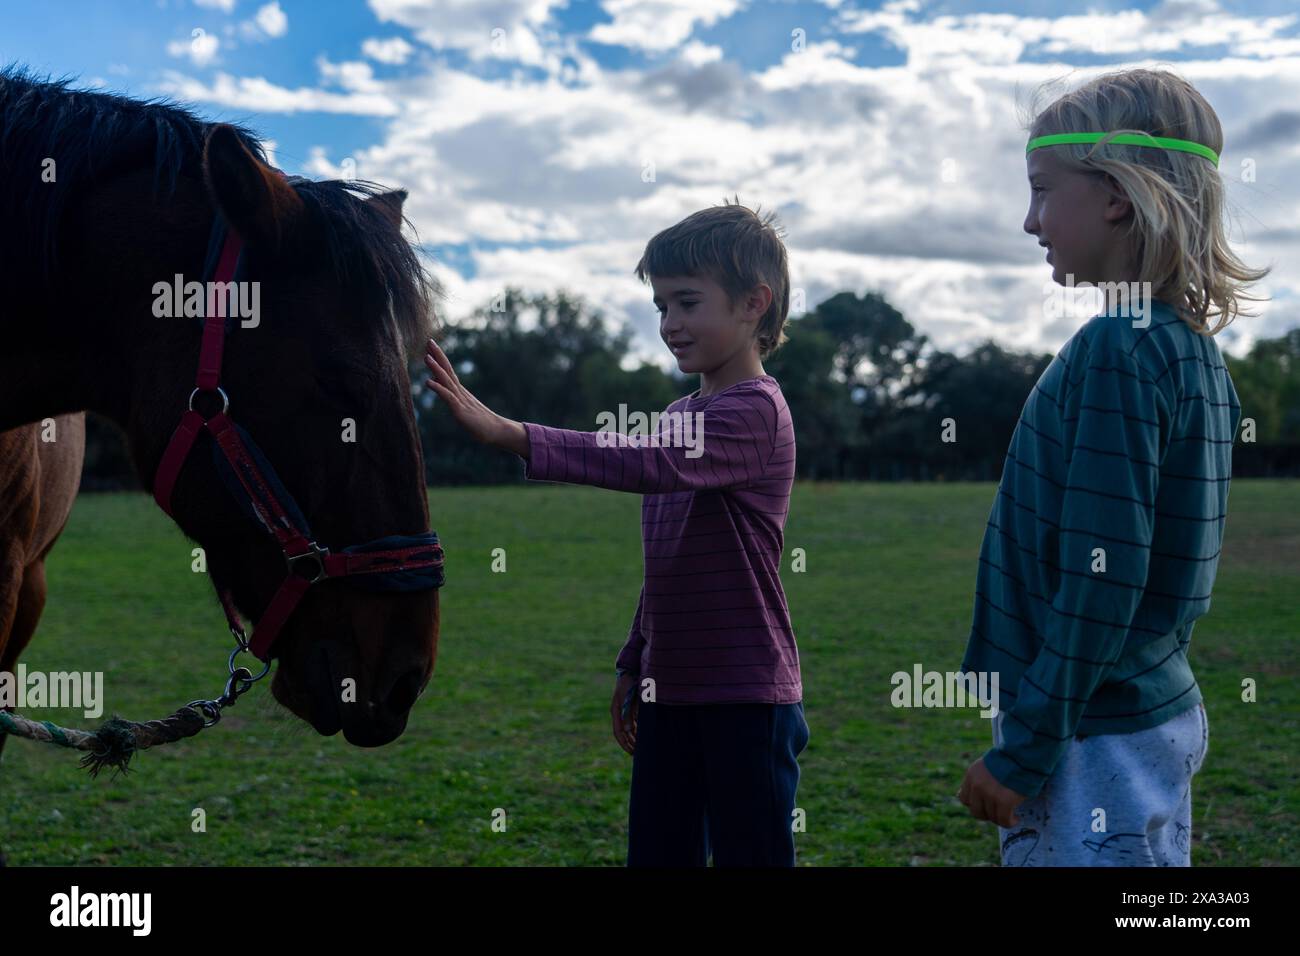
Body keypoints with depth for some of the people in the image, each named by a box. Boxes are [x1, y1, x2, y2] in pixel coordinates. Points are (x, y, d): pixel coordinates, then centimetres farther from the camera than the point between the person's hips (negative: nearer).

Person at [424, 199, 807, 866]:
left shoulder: (755, 411, -13)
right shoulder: (681, 417, 15)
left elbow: (651, 464, -31)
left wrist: (508, 434, -37)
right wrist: (633, 665, 19)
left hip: (745, 696, -8)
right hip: (670, 694, 9)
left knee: (749, 853, -2)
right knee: (656, 853, 10)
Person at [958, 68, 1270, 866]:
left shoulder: (1117, 351, -19)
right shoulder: (1196, 348, 10)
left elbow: (1100, 580, -22)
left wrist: (1024, 749, -16)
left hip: (1096, 741, -9)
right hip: (1162, 715, 9)